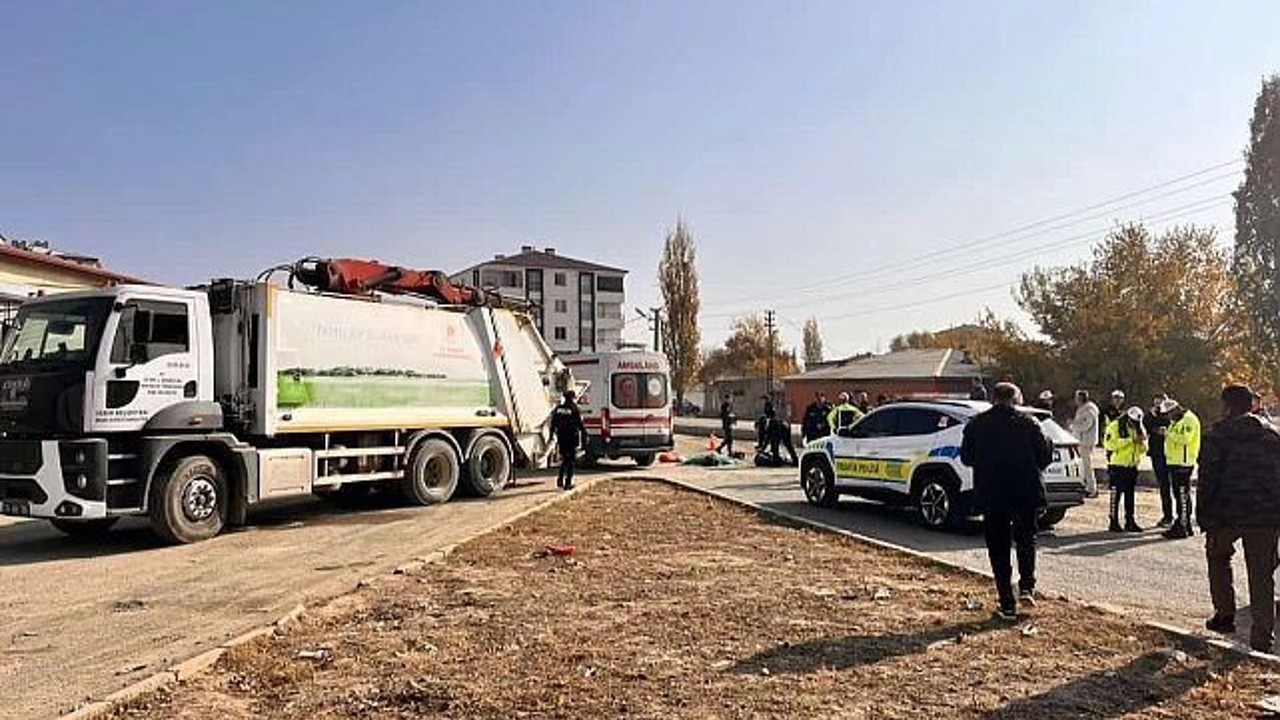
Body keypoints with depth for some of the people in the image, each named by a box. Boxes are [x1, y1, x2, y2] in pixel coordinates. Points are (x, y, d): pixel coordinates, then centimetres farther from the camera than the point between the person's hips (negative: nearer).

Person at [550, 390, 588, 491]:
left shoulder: (557, 409, 5)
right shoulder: (574, 410, -9)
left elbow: (552, 425, 8)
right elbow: (581, 426, -8)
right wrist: (584, 438, 0)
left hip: (561, 438, 4)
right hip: (572, 439, -4)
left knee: (563, 459, 18)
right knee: (570, 461, 3)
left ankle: (560, 479, 6)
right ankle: (568, 483, 3)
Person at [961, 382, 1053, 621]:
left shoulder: (976, 425, -2)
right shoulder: (1028, 423, -5)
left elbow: (966, 458, 4)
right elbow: (1045, 456, -3)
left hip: (990, 495, 0)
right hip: (1026, 493, 0)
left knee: (998, 548, 7)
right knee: (1026, 538, 21)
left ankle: (1007, 605, 7)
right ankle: (1027, 586, 4)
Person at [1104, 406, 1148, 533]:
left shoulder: (1139, 428, 11)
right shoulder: (1114, 426, -9)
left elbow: (1143, 450, 12)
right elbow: (1110, 444, -21)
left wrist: (1142, 442, -12)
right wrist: (1130, 440, -21)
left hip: (1132, 466, 6)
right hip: (1117, 466, -6)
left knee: (1130, 495, 10)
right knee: (1116, 495, -3)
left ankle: (1130, 522, 18)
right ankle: (1114, 523, 2)